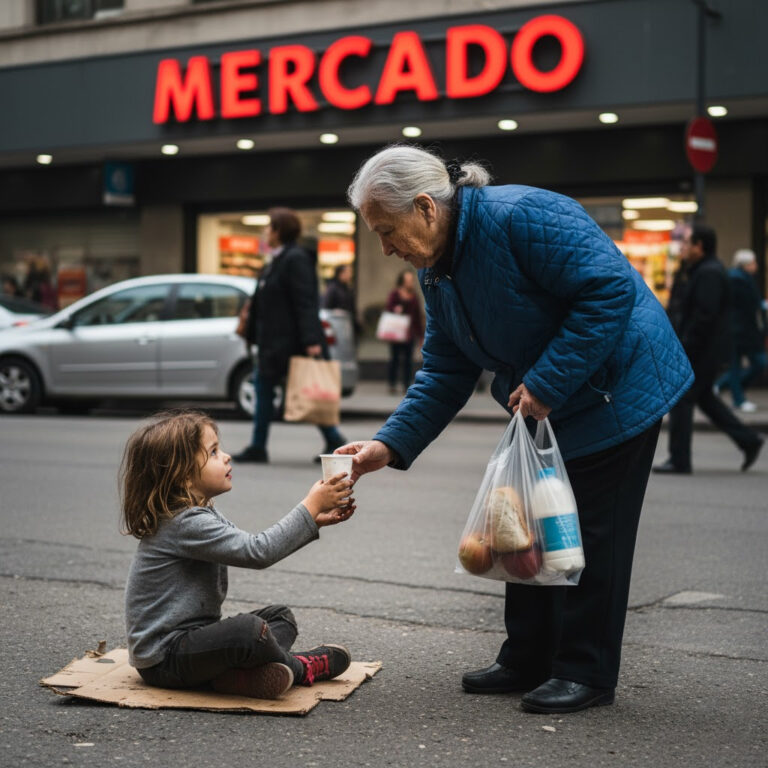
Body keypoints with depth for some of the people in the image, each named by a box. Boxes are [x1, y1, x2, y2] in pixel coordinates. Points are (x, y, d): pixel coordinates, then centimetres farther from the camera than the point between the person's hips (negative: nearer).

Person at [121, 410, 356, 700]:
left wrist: (315, 520, 5)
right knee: (249, 630, -34)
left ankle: (235, 673, -13)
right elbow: (257, 551, -27)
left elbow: (255, 546, 16)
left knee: (280, 616, 16)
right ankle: (298, 666, -2)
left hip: (190, 636, 11)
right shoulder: (186, 524, -22)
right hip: (164, 658, -11)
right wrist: (311, 506, -20)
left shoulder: (198, 515, 11)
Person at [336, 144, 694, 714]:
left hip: (618, 387, -9)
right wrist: (391, 444, -7)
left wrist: (547, 384, -29)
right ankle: (527, 661, 24)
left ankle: (585, 672, 9)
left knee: (589, 534, -4)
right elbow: (446, 372, 5)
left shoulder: (522, 216, -27)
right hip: (541, 408, 9)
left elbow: (611, 290, -30)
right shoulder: (437, 271, 2)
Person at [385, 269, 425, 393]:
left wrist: (420, 334, 12)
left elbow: (418, 316, 14)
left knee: (408, 359, 3)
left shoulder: (414, 297, 12)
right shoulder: (394, 294, 0)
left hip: (409, 333, 3)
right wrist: (394, 310, -24)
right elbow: (388, 309, -1)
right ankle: (392, 385, 4)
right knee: (395, 358, -1)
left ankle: (407, 385, 7)